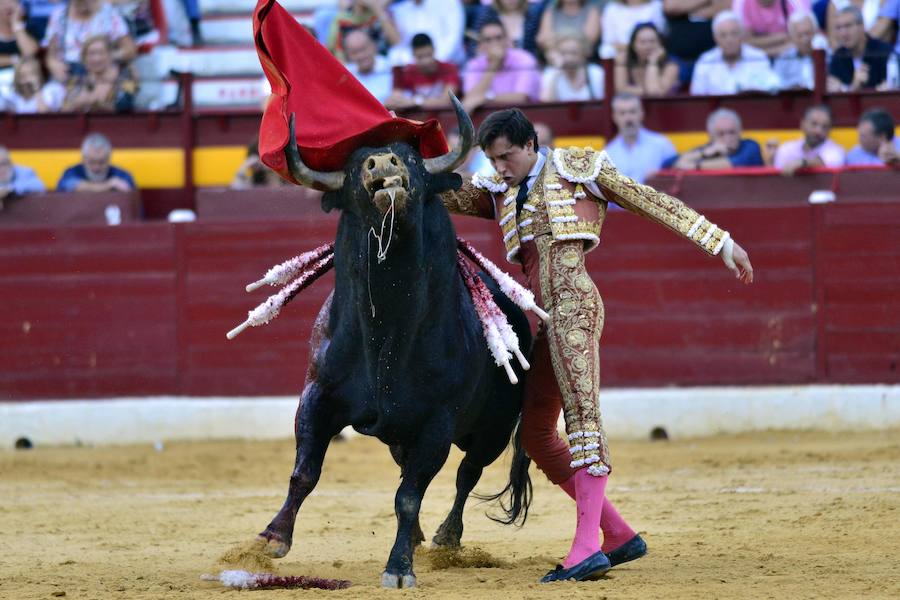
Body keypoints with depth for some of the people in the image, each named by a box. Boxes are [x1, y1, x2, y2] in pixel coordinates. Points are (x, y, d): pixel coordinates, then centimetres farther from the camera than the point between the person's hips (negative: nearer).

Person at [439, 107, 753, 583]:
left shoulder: (575, 166, 6)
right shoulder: (499, 193, 23)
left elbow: (651, 201, 5)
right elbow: (445, 195, 15)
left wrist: (719, 242, 1)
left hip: (573, 302, -8)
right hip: (547, 317, 8)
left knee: (582, 412, -19)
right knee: (536, 433, 9)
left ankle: (587, 548, -31)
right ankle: (618, 534, 16)